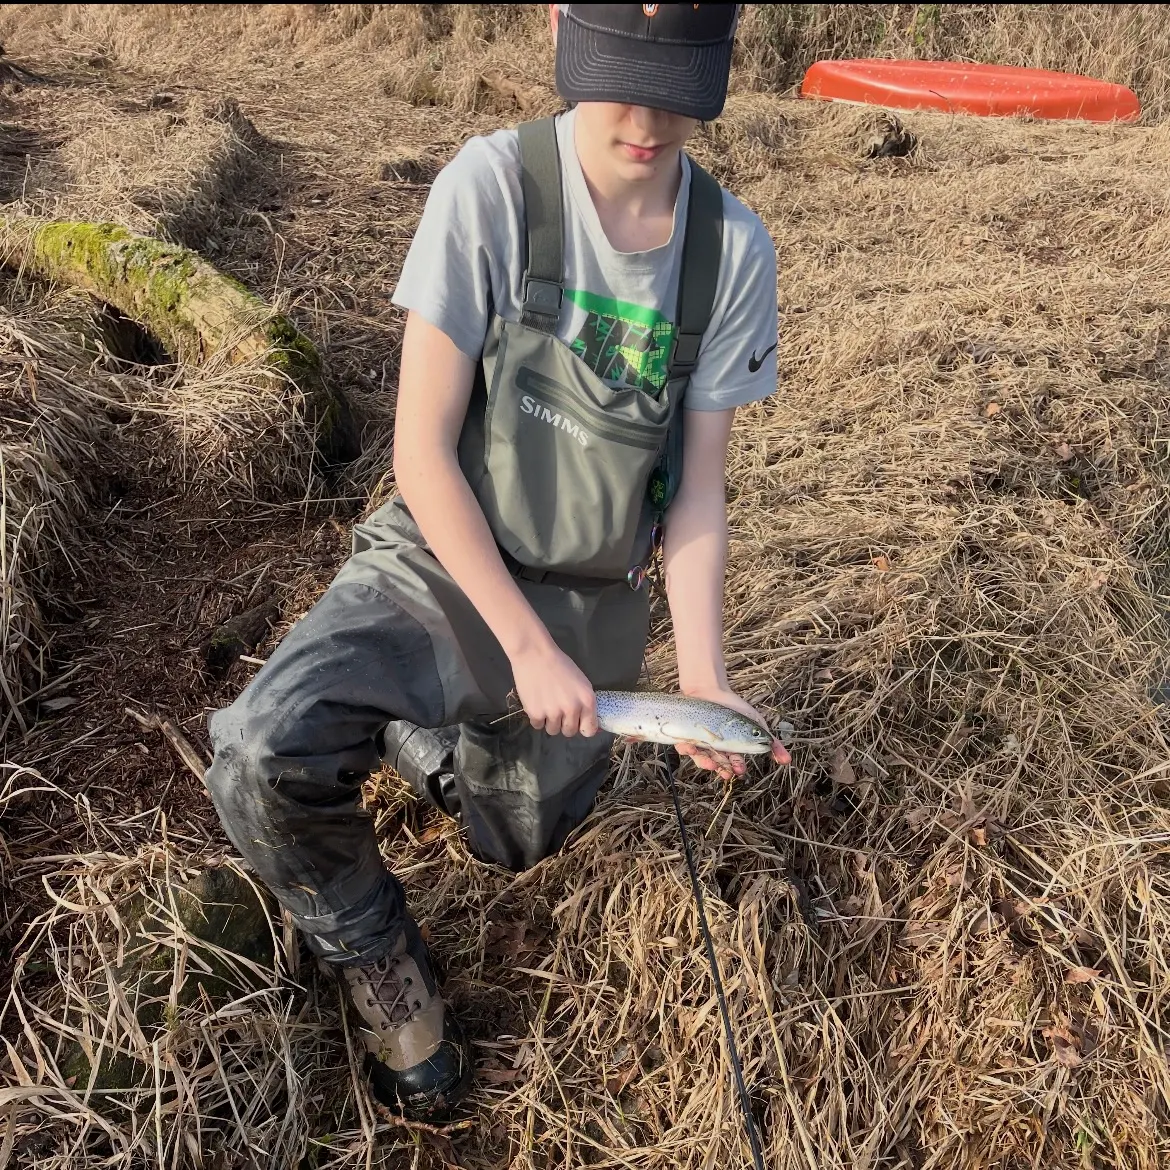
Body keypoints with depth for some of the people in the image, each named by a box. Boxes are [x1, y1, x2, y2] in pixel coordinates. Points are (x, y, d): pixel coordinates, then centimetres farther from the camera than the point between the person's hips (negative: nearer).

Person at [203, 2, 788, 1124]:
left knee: (519, 843, 19)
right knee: (264, 755, -29)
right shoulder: (491, 186, -20)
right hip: (438, 568, -3)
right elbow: (421, 450, -19)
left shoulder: (735, 252, -10)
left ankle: (418, 736, 50)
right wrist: (527, 646, -21)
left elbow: (695, 491, -6)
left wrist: (704, 678, -19)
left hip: (592, 605, 4)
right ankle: (374, 956, 3)